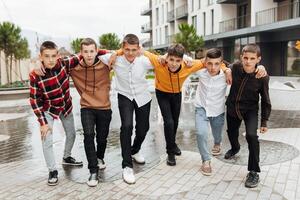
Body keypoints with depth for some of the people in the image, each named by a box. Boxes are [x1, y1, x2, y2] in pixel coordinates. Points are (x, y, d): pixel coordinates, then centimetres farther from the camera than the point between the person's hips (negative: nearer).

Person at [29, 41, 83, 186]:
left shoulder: (63, 64, -23)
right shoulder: (35, 75, -27)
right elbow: (34, 100, -20)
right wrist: (43, 122, -21)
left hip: (66, 107, 3)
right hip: (48, 110, -3)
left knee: (71, 134, 18)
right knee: (47, 141, -9)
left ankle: (67, 158, 45)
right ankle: (52, 171, 11)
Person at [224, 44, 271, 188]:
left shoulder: (262, 77, -23)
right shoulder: (235, 67, -19)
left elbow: (265, 101, -11)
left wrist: (264, 122, -8)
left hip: (250, 110, -3)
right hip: (232, 107, 3)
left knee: (251, 135, -24)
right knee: (231, 132, 22)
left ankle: (254, 172, -7)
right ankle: (235, 148, 60)